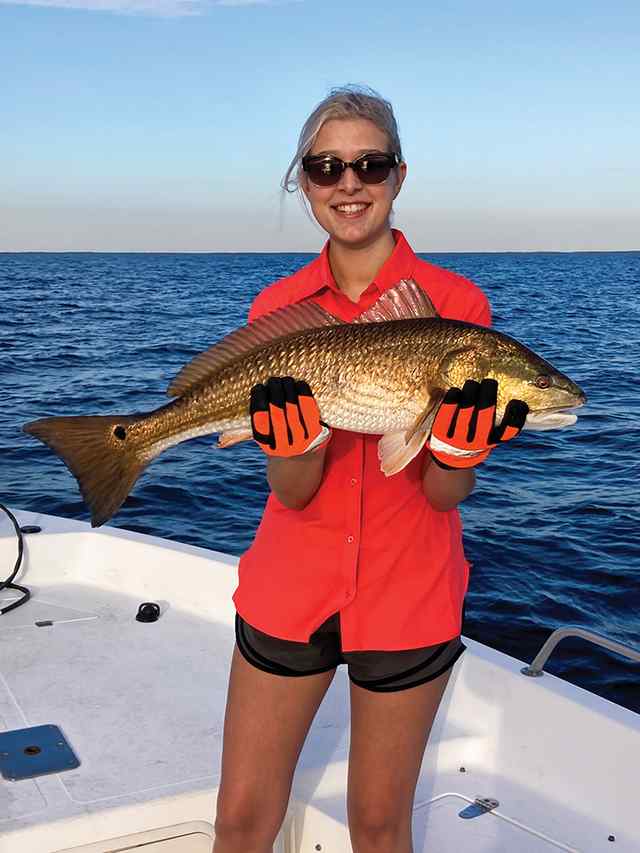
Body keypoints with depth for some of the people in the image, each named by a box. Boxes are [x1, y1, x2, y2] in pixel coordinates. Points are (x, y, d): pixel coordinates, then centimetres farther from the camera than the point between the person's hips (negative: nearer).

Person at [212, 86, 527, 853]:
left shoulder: (455, 302, -8)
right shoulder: (276, 307, -2)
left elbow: (446, 493, -9)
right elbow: (290, 491, -8)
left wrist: (459, 443, -29)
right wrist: (300, 436, -28)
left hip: (407, 595, -1)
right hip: (291, 588, 2)